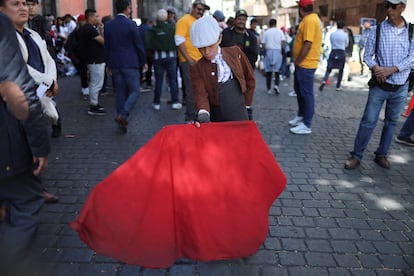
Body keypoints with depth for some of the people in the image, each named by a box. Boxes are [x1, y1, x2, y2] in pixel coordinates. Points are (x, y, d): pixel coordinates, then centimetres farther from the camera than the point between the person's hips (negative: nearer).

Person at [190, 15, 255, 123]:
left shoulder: (235, 53, 1)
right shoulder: (197, 69, -3)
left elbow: (250, 79, 8)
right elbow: (200, 94, -13)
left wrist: (247, 105, 8)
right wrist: (203, 113, -32)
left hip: (239, 114, 1)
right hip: (216, 117, 0)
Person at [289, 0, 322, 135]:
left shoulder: (309, 20, -17)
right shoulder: (311, 19, 15)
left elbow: (308, 44, -25)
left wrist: (297, 61, -16)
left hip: (306, 64, -10)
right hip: (303, 63, 10)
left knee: (306, 93, -5)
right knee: (299, 90, 19)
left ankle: (306, 125, 1)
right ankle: (301, 116, 33)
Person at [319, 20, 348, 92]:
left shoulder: (332, 34, 3)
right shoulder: (345, 34, -3)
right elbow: (346, 44, 8)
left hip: (333, 52, 2)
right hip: (341, 53, -1)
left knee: (328, 69, 3)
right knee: (341, 70, 11)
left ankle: (324, 81, -24)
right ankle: (338, 86, 13)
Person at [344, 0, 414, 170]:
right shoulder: (378, 30, -2)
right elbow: (367, 55, -1)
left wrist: (391, 69, -18)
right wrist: (376, 68, -21)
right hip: (380, 85, -2)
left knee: (391, 122, 11)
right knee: (368, 121, -4)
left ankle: (381, 155, 25)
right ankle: (356, 156, 5)